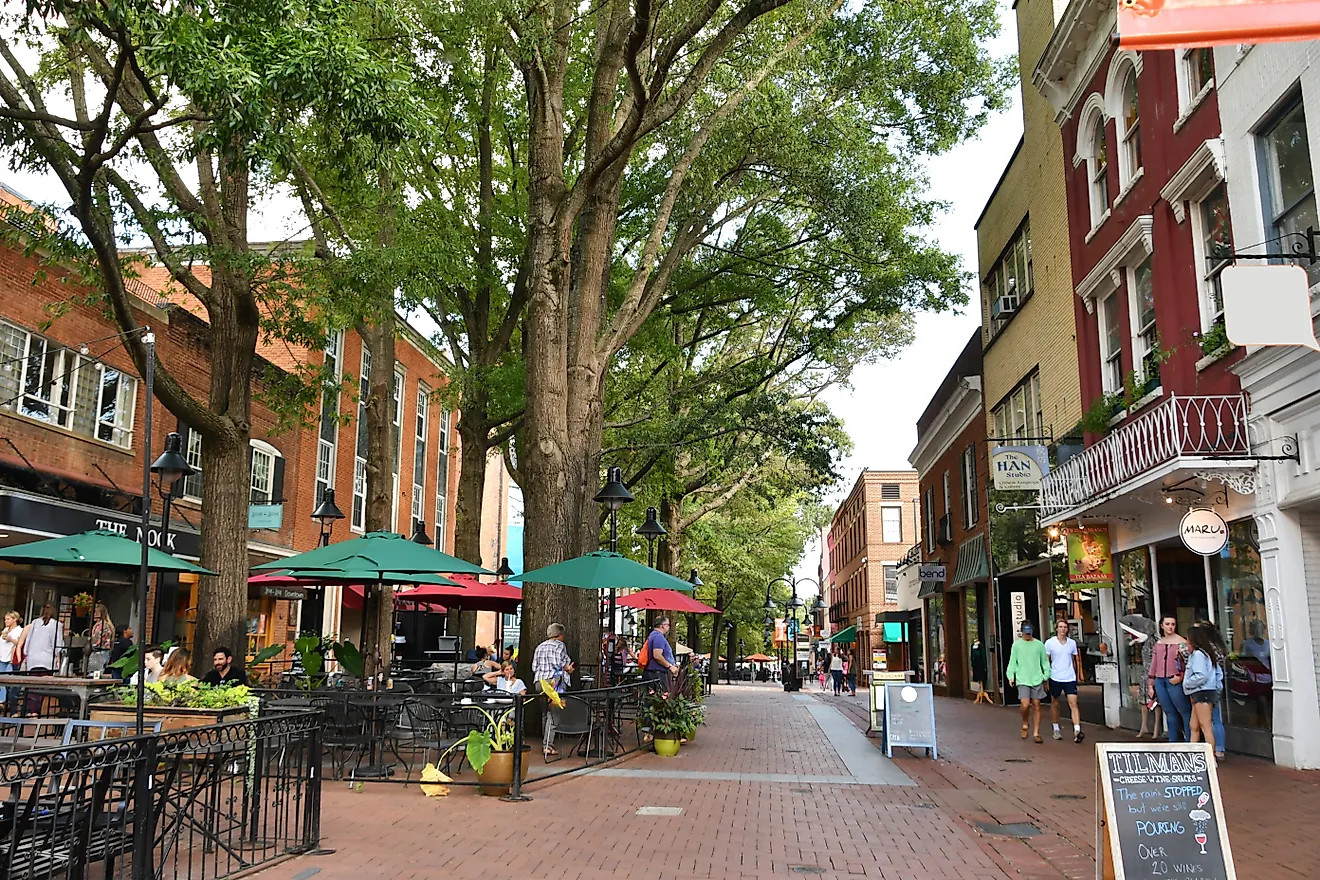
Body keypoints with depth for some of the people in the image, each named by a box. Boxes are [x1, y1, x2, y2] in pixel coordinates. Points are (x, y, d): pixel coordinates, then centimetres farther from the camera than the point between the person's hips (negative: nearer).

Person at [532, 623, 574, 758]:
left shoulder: (540, 647, 16)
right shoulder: (559, 645, -5)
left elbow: (534, 667, 13)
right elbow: (557, 663, -18)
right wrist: (568, 669, -2)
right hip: (555, 682, -7)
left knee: (544, 713, 16)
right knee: (553, 714, -7)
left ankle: (544, 743, 22)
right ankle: (548, 745, -12)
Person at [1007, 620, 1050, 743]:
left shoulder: (1039, 644, 6)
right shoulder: (1017, 645, 3)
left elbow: (1045, 662, 10)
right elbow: (1012, 662, 4)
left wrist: (1046, 676, 1)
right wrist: (1011, 675, -6)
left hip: (1037, 680, 2)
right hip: (1022, 680, -2)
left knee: (1036, 706, 4)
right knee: (1025, 705, -14)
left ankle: (1036, 733, 13)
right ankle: (1025, 725, 13)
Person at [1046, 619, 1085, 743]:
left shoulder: (1072, 643, 5)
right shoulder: (1050, 643, -4)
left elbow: (1075, 660, 17)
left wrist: (1074, 673, 17)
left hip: (1070, 678, 1)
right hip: (1055, 678, -1)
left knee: (1073, 703, -11)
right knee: (1054, 704, 11)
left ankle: (1077, 730, -19)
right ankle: (1056, 729, 25)